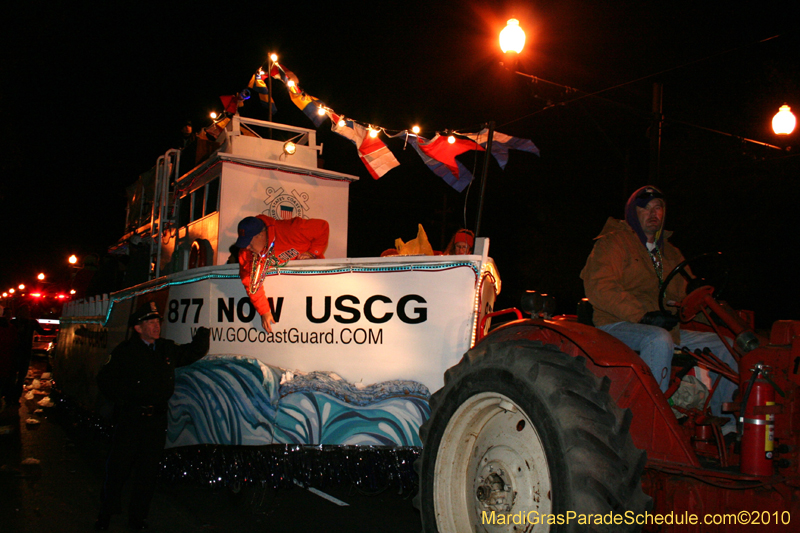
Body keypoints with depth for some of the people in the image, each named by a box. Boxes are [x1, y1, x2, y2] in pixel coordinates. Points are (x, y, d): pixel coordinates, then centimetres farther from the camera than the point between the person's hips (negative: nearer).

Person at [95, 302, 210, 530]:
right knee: (118, 467, 4)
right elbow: (104, 379, 4)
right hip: (129, 418, -3)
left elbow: (195, 351, 15)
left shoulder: (168, 349, 8)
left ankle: (138, 516, 22)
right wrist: (123, 399, -3)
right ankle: (106, 513, 23)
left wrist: (204, 329, -2)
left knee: (148, 470, 9)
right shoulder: (125, 351, -4)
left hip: (156, 419, 4)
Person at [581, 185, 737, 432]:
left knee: (723, 345, 0)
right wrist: (642, 315, -24)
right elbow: (599, 286, -16)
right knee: (659, 340, -38)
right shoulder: (613, 242, -1)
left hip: (664, 330, 7)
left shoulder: (670, 253, 23)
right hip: (616, 326, -7)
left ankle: (726, 424, 4)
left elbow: (677, 295, 27)